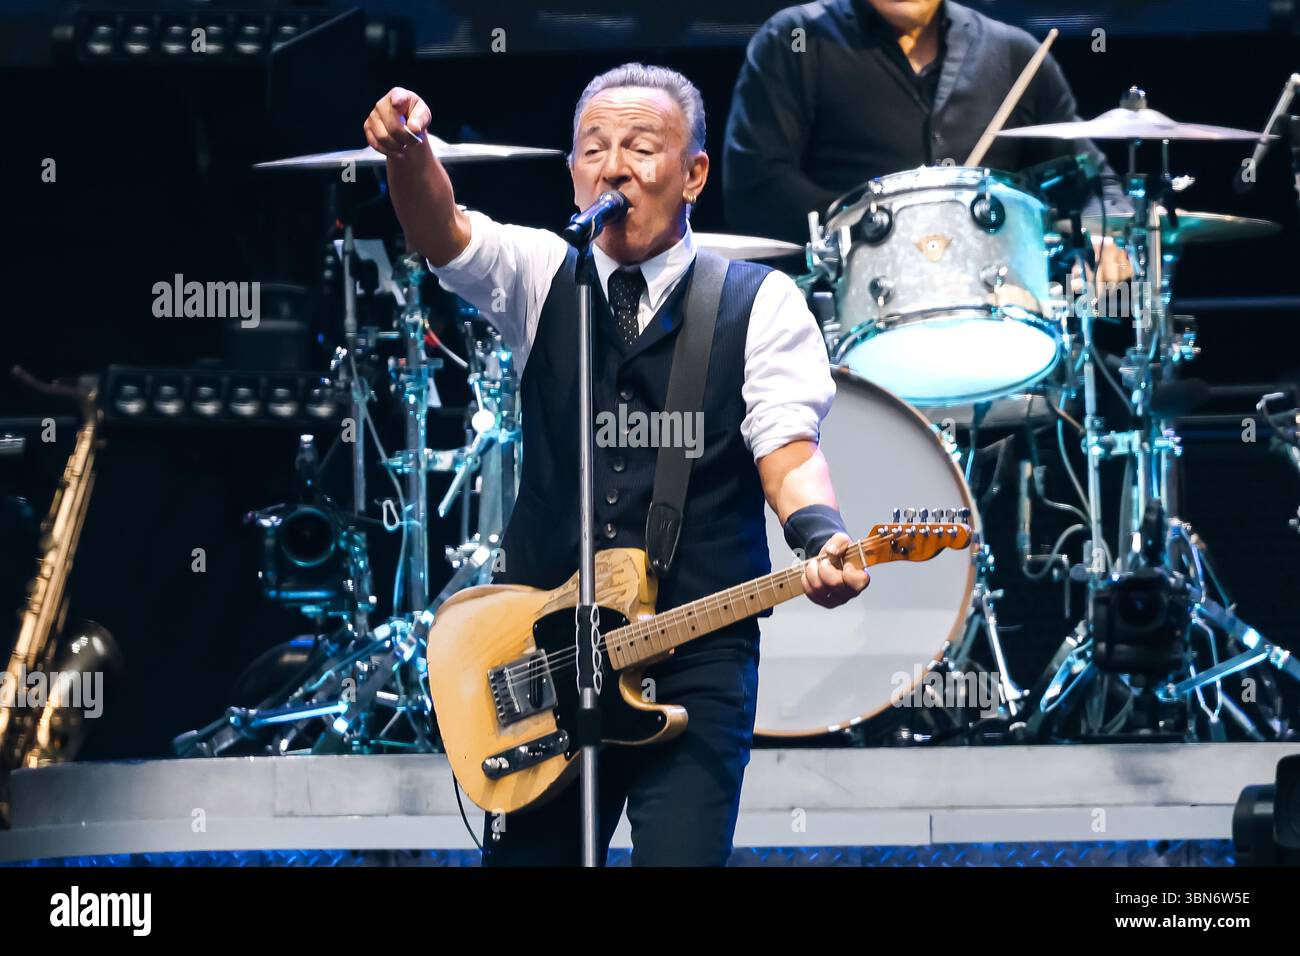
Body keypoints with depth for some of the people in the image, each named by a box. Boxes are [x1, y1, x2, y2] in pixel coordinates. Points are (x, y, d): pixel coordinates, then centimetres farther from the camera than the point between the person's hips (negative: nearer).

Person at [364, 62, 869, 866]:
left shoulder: (760, 302, 3)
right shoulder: (540, 278, 9)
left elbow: (789, 447, -8)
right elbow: (444, 233, -10)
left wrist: (823, 539, -30)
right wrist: (410, 154, -34)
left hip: (698, 663, -2)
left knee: (682, 852, -12)